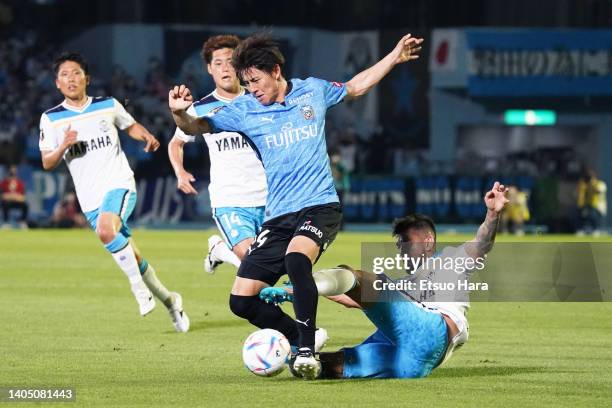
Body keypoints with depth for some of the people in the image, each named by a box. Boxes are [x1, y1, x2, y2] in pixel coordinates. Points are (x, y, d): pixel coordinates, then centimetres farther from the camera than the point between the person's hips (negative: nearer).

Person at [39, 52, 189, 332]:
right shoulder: (51, 119, 2)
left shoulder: (109, 106, 2)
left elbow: (130, 125, 21)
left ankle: (139, 286, -16)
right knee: (128, 256, 6)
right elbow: (47, 163, 0)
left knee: (106, 229, -33)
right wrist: (63, 146, -20)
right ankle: (168, 300, 25)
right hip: (90, 197, 3)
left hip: (119, 183, -3)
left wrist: (146, 136, 0)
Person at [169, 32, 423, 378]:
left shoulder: (313, 91, 5)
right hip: (279, 216, 3)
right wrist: (180, 113, -26)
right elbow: (198, 126, -4)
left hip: (320, 206, -3)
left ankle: (308, 351, -27)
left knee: (296, 258, -36)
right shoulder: (244, 110, 3)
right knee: (242, 300, -6)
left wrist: (395, 58, 26)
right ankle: (302, 338, 15)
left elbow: (355, 87, 24)